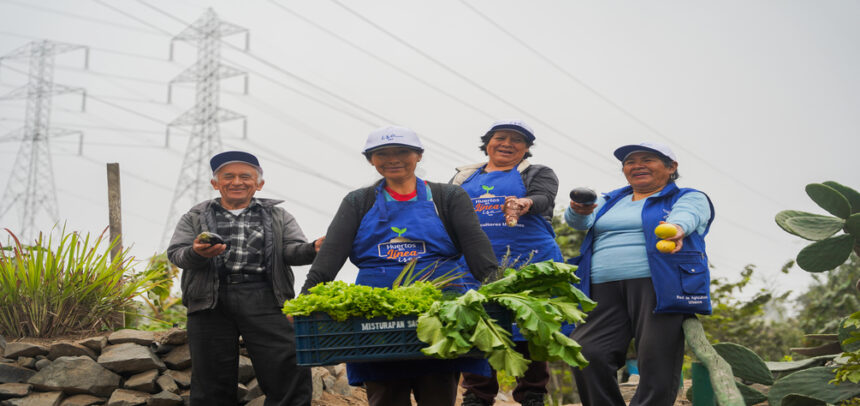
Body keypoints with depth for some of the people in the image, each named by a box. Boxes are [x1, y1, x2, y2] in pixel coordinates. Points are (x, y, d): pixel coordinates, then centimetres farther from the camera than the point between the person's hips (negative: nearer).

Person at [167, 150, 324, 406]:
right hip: (211, 302, 1)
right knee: (212, 380, 2)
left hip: (263, 300, 0)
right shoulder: (196, 217, 18)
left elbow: (291, 250, 7)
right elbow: (175, 253, 7)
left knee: (289, 370, -11)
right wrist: (197, 254, -17)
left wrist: (313, 249, -17)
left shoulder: (277, 216, 20)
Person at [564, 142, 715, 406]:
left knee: (656, 360, -12)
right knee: (585, 352, -11)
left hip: (659, 285, -4)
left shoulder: (690, 198, 11)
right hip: (605, 289, 4)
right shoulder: (610, 201, 26)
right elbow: (579, 221, 8)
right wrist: (579, 210, -17)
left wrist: (675, 228, -37)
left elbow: (685, 216, -13)